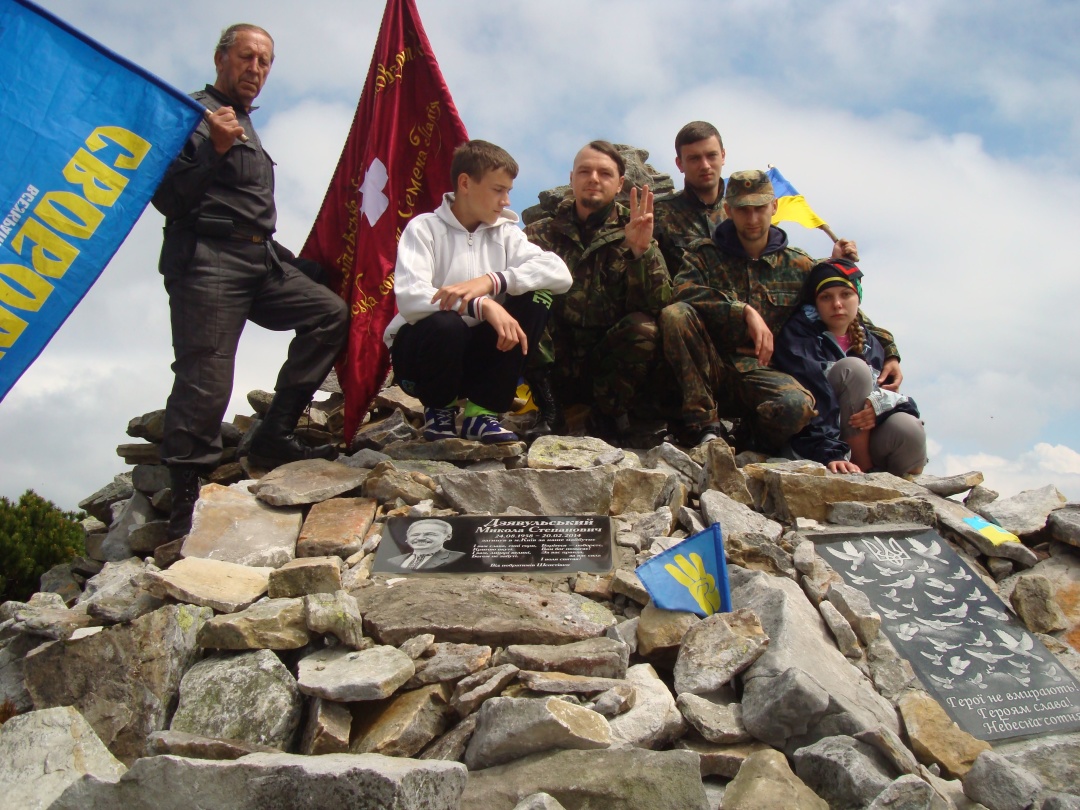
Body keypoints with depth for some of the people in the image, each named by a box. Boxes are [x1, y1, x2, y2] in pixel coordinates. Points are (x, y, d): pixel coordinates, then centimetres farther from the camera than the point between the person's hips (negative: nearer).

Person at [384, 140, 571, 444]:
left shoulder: (505, 233, 3)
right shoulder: (425, 228, -8)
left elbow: (559, 272, -16)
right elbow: (410, 299, -26)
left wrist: (492, 280, -31)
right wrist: (482, 305, -38)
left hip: (478, 353, 4)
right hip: (419, 349, -4)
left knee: (537, 295, -17)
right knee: (445, 323, -37)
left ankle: (482, 412, -9)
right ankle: (438, 410, -4)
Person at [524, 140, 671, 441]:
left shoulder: (633, 235, 5)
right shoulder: (543, 233, 8)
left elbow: (658, 304, -10)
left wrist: (642, 250, -25)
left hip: (607, 370, 0)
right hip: (554, 369, 0)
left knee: (644, 328, -28)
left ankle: (610, 414, -3)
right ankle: (548, 409, -9)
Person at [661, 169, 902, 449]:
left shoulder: (798, 265, 15)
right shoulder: (704, 254, 8)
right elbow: (684, 292, -13)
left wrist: (889, 352, 7)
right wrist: (745, 311, -22)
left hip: (762, 373, 0)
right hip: (711, 370, 0)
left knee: (797, 404, -36)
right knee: (675, 314, -29)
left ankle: (750, 442, -1)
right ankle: (704, 426, -26)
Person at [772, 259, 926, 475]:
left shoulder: (871, 344, 14)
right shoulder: (798, 334, -6)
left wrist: (880, 405, -20)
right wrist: (829, 453, -36)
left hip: (865, 442, 4)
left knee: (908, 428, -28)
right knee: (854, 368, -24)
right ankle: (864, 473, -20)